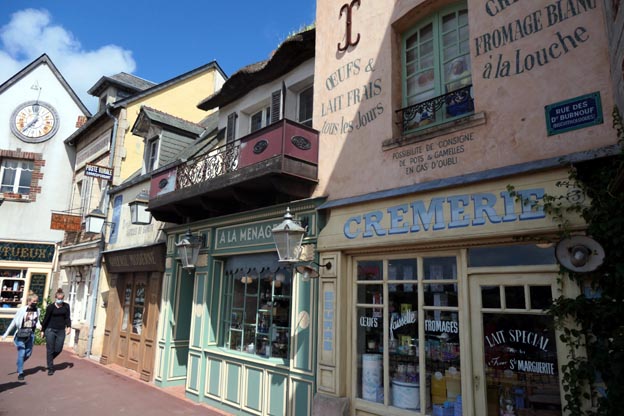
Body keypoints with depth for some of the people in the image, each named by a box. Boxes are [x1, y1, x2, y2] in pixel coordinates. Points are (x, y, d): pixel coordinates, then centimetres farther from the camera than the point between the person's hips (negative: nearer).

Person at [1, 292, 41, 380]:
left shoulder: (37, 310, -1)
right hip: (21, 334, -4)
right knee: (22, 353, -4)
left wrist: (38, 325, -9)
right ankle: (20, 372, 9)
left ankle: (19, 364, 38)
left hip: (31, 334, 4)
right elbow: (14, 322, -4)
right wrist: (6, 334, -1)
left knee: (28, 353, 10)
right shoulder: (22, 310, -13)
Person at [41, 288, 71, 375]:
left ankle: (50, 359, 35)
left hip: (61, 331, 2)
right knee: (50, 350, 1)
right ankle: (50, 368, 11)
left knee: (58, 349, 4)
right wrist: (43, 330, 5)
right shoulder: (51, 307, -4)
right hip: (50, 330, -2)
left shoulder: (66, 306, 3)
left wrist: (68, 327, -9)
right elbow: (46, 318, 2)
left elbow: (68, 317, 3)